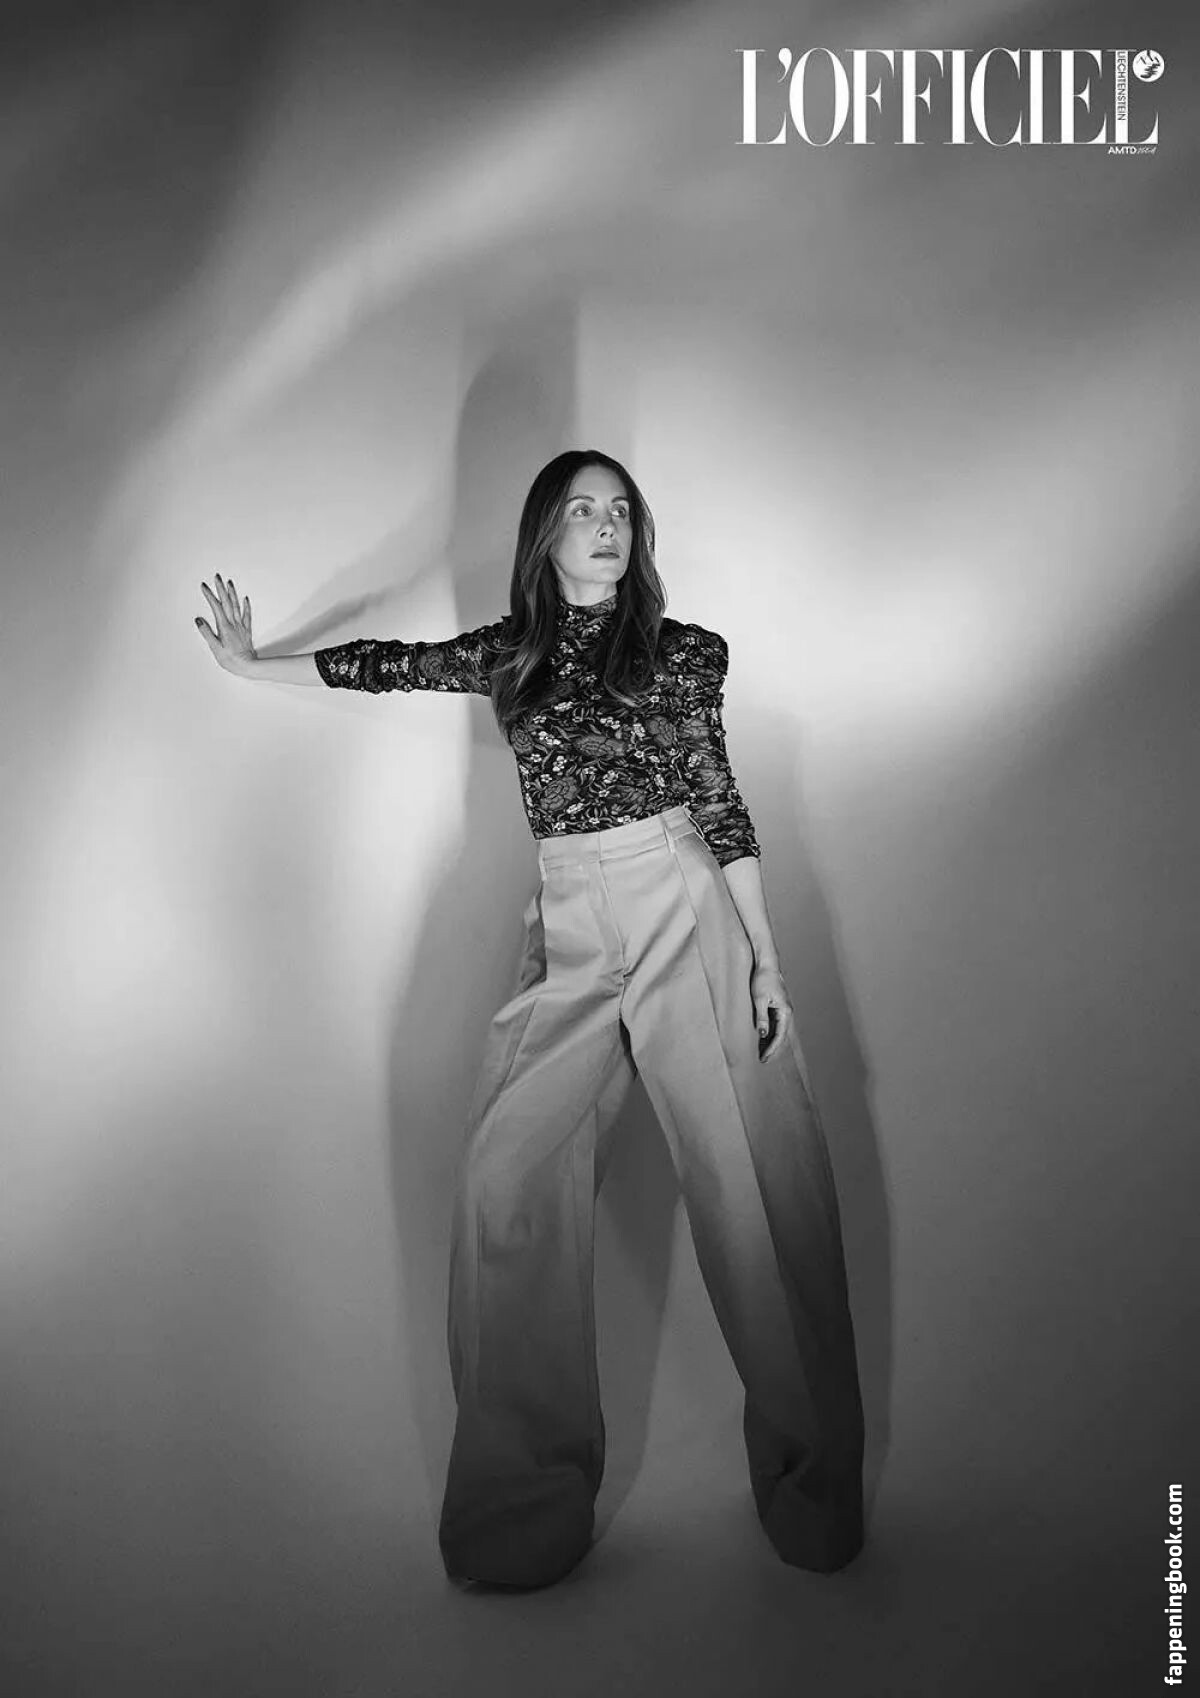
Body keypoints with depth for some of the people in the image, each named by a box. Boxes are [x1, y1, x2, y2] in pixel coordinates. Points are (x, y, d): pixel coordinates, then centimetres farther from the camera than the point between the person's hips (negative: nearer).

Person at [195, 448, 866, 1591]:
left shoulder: (682, 651, 7)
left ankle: (811, 1487, 9)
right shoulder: (510, 652, 14)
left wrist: (763, 957, 1)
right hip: (568, 937, 2)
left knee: (752, 1185, -5)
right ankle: (528, 1508, -2)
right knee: (509, 1183, -12)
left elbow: (721, 805, 5)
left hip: (685, 915, -2)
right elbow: (390, 665, 23)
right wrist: (252, 663, 31)